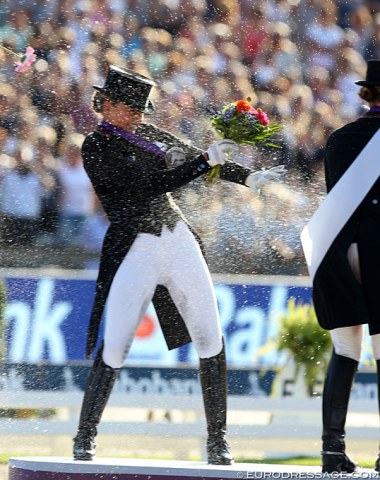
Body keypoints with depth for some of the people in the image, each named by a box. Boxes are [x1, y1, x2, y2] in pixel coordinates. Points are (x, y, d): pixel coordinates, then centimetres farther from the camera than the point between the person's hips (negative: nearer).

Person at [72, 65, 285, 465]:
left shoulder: (146, 137, 14)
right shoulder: (96, 147, -8)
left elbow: (194, 157, 25)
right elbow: (151, 184, -17)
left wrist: (247, 176, 18)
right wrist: (207, 160, -17)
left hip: (179, 242, 6)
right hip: (134, 250, -6)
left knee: (211, 341, 0)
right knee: (113, 348, -11)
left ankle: (217, 438, 8)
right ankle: (85, 438, 5)